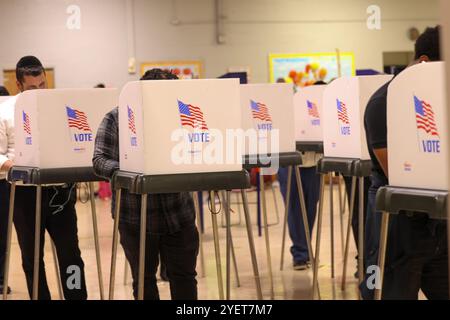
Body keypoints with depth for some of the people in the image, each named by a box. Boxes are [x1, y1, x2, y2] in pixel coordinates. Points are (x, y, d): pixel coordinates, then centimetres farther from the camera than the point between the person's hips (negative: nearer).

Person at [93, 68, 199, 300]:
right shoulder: (116, 119, -4)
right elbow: (100, 160, -11)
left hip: (179, 215, 3)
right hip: (136, 218, -2)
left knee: (184, 276, 7)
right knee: (144, 278, 9)